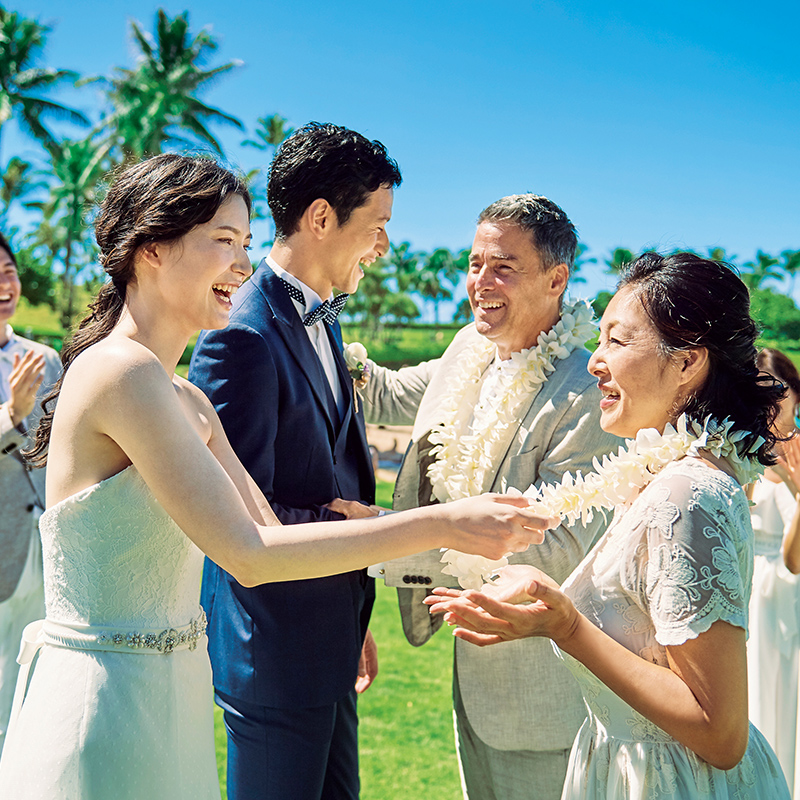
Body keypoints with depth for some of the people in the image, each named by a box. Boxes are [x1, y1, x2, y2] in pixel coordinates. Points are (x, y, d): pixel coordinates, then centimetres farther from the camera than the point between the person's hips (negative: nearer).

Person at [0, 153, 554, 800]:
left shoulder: (188, 402, 10)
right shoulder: (121, 371, -19)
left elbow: (268, 533, 7)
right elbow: (247, 554, -24)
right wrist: (443, 524, -23)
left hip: (170, 703, 9)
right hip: (104, 715, -9)